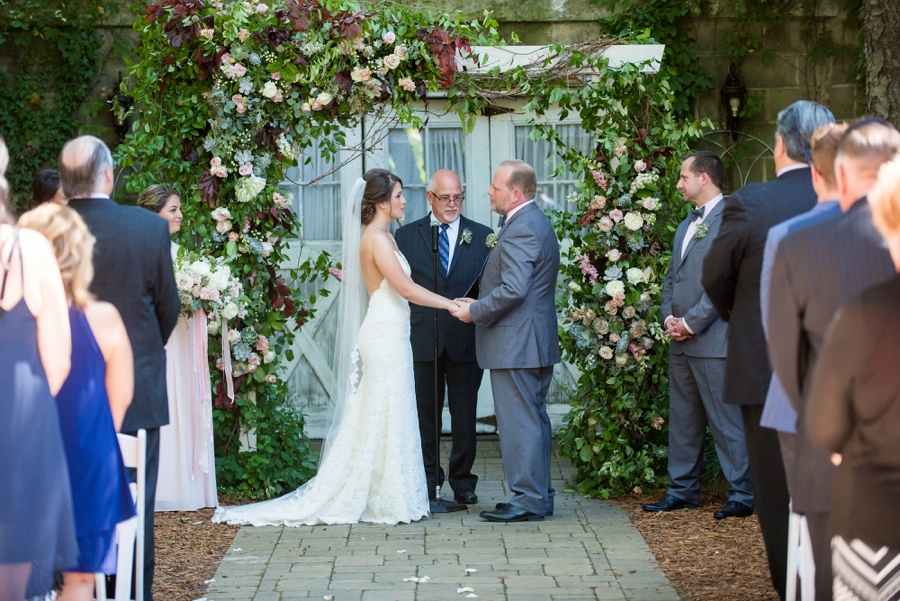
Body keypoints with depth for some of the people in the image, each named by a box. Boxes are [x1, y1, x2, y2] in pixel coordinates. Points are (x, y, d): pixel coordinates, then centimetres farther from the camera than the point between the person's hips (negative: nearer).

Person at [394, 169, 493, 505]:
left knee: (464, 416, 6)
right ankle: (428, 480, 18)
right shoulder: (407, 236, 5)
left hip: (466, 341, 0)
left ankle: (462, 481, 17)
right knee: (425, 415, 8)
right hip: (423, 340, 0)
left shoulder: (482, 237, 5)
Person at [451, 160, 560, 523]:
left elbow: (513, 289, -27)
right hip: (536, 342, 11)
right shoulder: (537, 222, 15)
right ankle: (540, 496, 22)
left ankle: (528, 501, -1)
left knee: (519, 423, -5)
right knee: (534, 420, 15)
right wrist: (480, 305, 13)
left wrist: (475, 311, -14)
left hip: (515, 344, -11)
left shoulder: (520, 229, -18)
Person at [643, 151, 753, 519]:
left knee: (726, 421, -6)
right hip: (681, 341, 9)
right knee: (682, 419, 13)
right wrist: (669, 317, 4)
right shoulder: (686, 226, 20)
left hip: (713, 340, -9)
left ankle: (742, 495, -1)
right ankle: (683, 490, 21)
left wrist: (692, 322, -15)